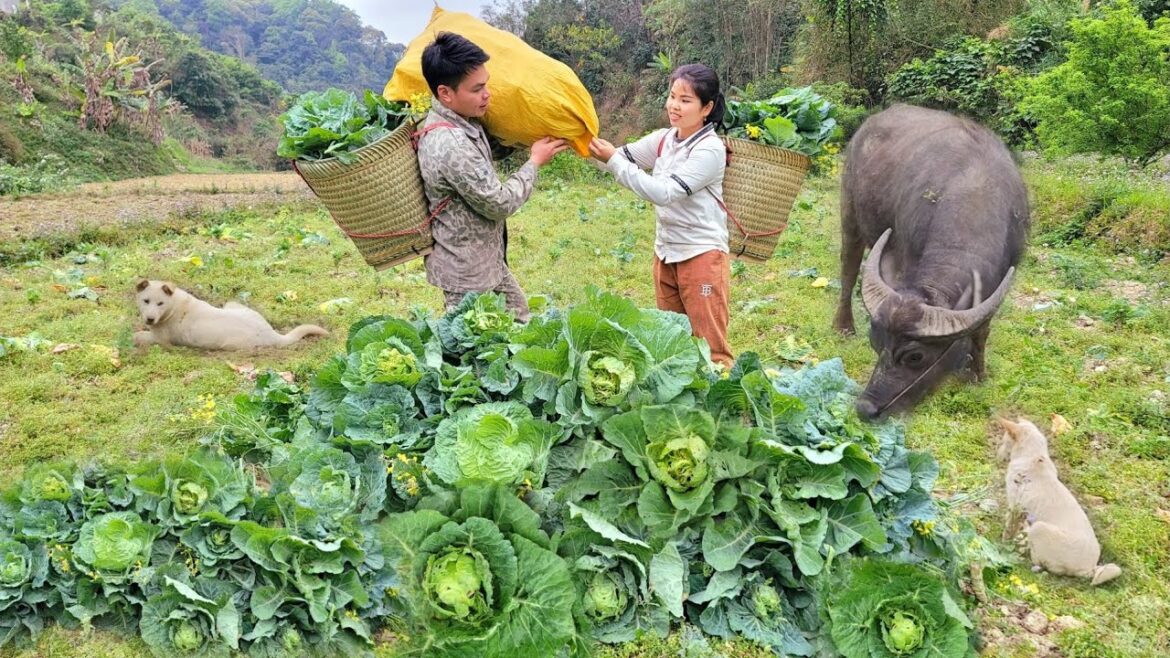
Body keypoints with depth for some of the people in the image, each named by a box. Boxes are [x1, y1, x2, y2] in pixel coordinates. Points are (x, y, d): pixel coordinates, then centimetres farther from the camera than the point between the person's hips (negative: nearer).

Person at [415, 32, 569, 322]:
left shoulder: (463, 119, 0)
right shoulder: (450, 144, -32)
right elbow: (499, 204, -23)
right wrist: (535, 162, -11)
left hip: (487, 258, 10)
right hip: (466, 270, -10)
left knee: (519, 321, 24)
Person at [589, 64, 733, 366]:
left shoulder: (710, 149, -17)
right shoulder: (664, 139, 5)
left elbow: (664, 193, -24)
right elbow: (624, 156, 2)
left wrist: (614, 161, -25)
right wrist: (592, 144, -18)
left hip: (702, 254, -7)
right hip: (665, 251, 7)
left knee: (710, 349, -2)